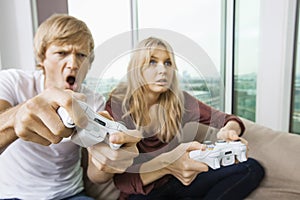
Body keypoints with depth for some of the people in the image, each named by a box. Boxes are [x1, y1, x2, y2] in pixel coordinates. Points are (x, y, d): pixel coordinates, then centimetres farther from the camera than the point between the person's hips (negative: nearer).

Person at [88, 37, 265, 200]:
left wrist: (228, 131, -25)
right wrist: (166, 163, -38)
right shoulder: (116, 108, -15)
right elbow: (121, 179, -20)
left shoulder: (179, 100, -5)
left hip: (179, 180, 4)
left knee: (252, 168, -11)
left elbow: (225, 120, 0)